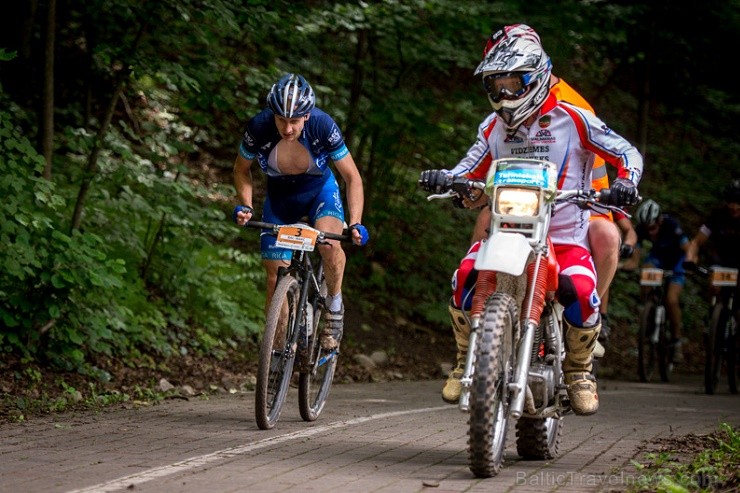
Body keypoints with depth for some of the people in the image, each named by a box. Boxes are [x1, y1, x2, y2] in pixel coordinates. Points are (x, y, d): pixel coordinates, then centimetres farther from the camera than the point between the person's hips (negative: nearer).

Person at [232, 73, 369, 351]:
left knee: (329, 243, -33)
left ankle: (334, 307, -7)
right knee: (276, 279, -3)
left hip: (320, 191, -2)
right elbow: (242, 170, -7)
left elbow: (352, 177, -20)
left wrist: (355, 224, -31)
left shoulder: (322, 126, -30)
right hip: (279, 197, 2)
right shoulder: (259, 128, -27)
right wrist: (245, 205, -22)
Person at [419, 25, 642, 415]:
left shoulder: (572, 120, -3)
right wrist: (442, 179, -11)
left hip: (565, 236, -3)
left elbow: (626, 153, -1)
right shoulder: (493, 127, 13)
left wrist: (625, 184, -23)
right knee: (464, 279, -26)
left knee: (582, 293, -32)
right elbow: (471, 173, 11)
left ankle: (578, 370, -2)